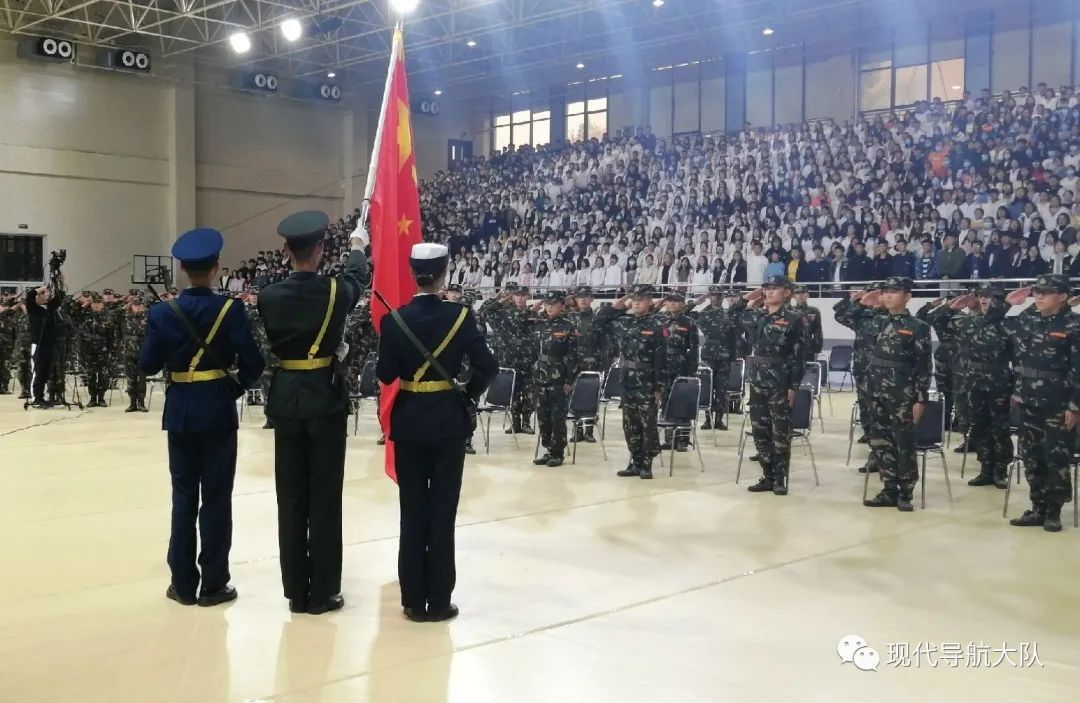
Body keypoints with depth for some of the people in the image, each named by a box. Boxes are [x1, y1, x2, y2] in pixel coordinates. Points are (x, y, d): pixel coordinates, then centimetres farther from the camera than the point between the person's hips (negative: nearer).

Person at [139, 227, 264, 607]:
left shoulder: (162, 313, -4)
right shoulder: (230, 310, -10)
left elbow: (147, 365, 0)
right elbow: (252, 363, -12)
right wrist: (235, 388, 5)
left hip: (179, 412, 2)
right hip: (218, 411, -2)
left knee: (183, 496, 11)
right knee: (216, 498, 5)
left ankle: (183, 583, 16)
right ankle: (213, 584, 10)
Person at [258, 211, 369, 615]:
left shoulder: (269, 297, -4)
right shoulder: (334, 292, -8)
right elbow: (357, 277, 15)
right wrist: (358, 247, 35)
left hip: (286, 400, 3)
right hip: (326, 399, -2)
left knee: (290, 499, 8)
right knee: (325, 499, 3)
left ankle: (296, 591, 15)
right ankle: (322, 593, 9)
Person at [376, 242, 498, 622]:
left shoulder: (394, 320, -6)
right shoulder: (461, 316, -8)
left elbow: (385, 375, -5)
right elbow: (487, 367, -11)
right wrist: (469, 396, 5)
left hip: (409, 420, 1)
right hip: (449, 419, -1)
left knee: (412, 509, 9)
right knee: (443, 510, 6)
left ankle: (414, 600, 13)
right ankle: (439, 601, 11)